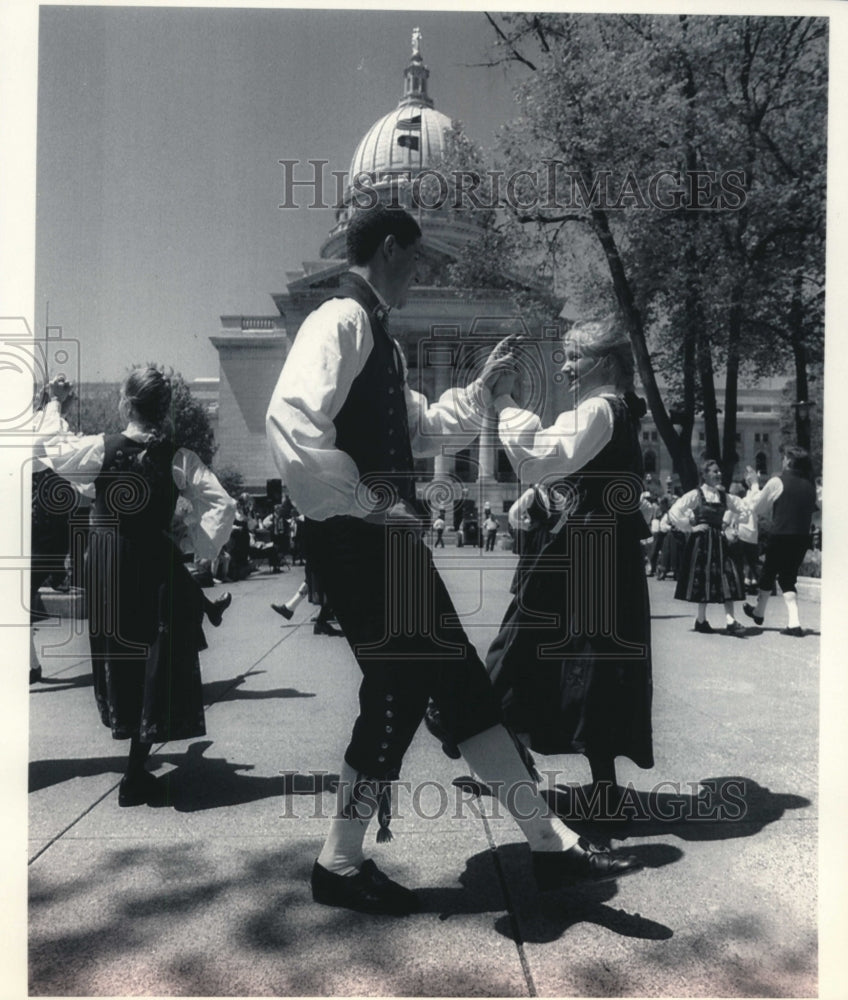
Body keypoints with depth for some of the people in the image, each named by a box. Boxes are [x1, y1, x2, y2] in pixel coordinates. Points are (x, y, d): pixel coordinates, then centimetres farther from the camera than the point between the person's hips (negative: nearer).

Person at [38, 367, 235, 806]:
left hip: (105, 568, 1)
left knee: (117, 658, 19)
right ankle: (136, 774, 7)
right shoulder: (177, 458, -8)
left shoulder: (101, 448, -8)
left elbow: (48, 449, 8)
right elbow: (221, 504, -11)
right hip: (156, 567, -1)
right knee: (156, 664, 6)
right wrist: (203, 547, -1)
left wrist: (55, 403, 21)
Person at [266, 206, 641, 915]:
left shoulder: (375, 334, 20)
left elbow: (421, 430, 26)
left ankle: (551, 844, 19)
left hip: (387, 539, 10)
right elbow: (292, 419, -27)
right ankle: (341, 865, 19)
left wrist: (482, 389, 22)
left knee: (459, 680, 9)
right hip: (358, 540, -10)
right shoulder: (342, 320, -11)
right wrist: (363, 503, -22)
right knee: (400, 687, -2)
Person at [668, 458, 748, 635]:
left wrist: (729, 523, 7)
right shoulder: (696, 495, -6)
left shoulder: (724, 496, 8)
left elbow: (745, 511, 18)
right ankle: (701, 620, 15)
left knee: (728, 578, -6)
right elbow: (674, 513, -14)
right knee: (703, 579, 1)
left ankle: (730, 621, -8)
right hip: (702, 542, -4)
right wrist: (690, 528, -12)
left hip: (719, 541, 4)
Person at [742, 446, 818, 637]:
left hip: (780, 537, -4)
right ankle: (794, 623, 2)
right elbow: (814, 508, 13)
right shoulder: (810, 486, 6)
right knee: (788, 578, 14)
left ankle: (759, 612, 36)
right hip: (802, 539, 4)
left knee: (768, 573, 16)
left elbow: (755, 508, 0)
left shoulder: (777, 482, -9)